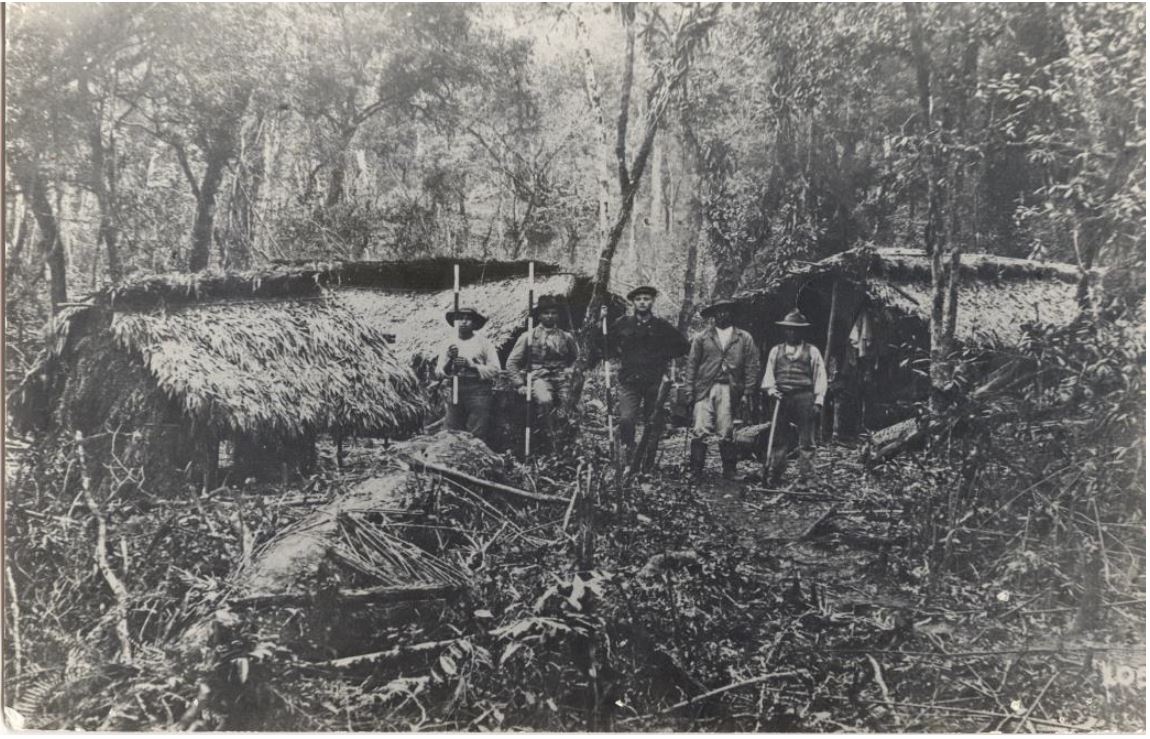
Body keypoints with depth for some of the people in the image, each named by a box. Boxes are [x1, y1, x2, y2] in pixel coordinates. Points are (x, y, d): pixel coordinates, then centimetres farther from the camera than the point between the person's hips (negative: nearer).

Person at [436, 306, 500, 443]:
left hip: (478, 390, -3)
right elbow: (439, 372, 10)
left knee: (477, 436, -10)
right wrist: (450, 360, -8)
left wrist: (471, 366, -12)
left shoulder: (483, 342, 3)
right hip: (454, 390, 4)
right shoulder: (449, 345, 13)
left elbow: (495, 369, -3)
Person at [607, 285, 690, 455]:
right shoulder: (623, 324, 6)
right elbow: (605, 343, 20)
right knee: (626, 420, -16)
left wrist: (662, 357, 7)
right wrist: (620, 355, 10)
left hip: (654, 382, 0)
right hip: (629, 382, 0)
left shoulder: (661, 326, 5)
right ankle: (630, 455, 0)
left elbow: (683, 346, 14)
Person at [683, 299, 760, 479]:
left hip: (730, 391, 0)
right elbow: (692, 364, 8)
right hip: (704, 389, 0)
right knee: (700, 431, -7)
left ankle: (729, 471, 9)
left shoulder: (744, 339, 11)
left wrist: (747, 393, 0)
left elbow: (752, 367, 8)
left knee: (726, 433, -1)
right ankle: (696, 471, -2)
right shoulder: (701, 338, 10)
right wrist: (689, 390, 0)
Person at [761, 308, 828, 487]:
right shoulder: (776, 351, 15)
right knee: (779, 440, 3)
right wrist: (772, 390, -5)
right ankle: (772, 477, 6)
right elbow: (769, 375, 14)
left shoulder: (812, 351, 8)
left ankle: (805, 478, 2)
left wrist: (818, 401, -3)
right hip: (782, 399, 2)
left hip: (804, 398, -2)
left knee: (806, 441, -1)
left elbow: (820, 377, 5)